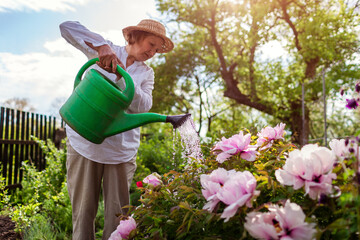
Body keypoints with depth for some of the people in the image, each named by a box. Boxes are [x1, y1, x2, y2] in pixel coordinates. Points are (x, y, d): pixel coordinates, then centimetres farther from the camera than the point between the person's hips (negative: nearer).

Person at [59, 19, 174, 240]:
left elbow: (143, 106, -3)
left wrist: (122, 76, -17)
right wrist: (101, 46, -19)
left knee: (118, 213, 1)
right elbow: (67, 27, -5)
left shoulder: (146, 73, 13)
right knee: (83, 211, 2)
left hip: (121, 148, 2)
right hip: (85, 141, -2)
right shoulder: (104, 51, 6)